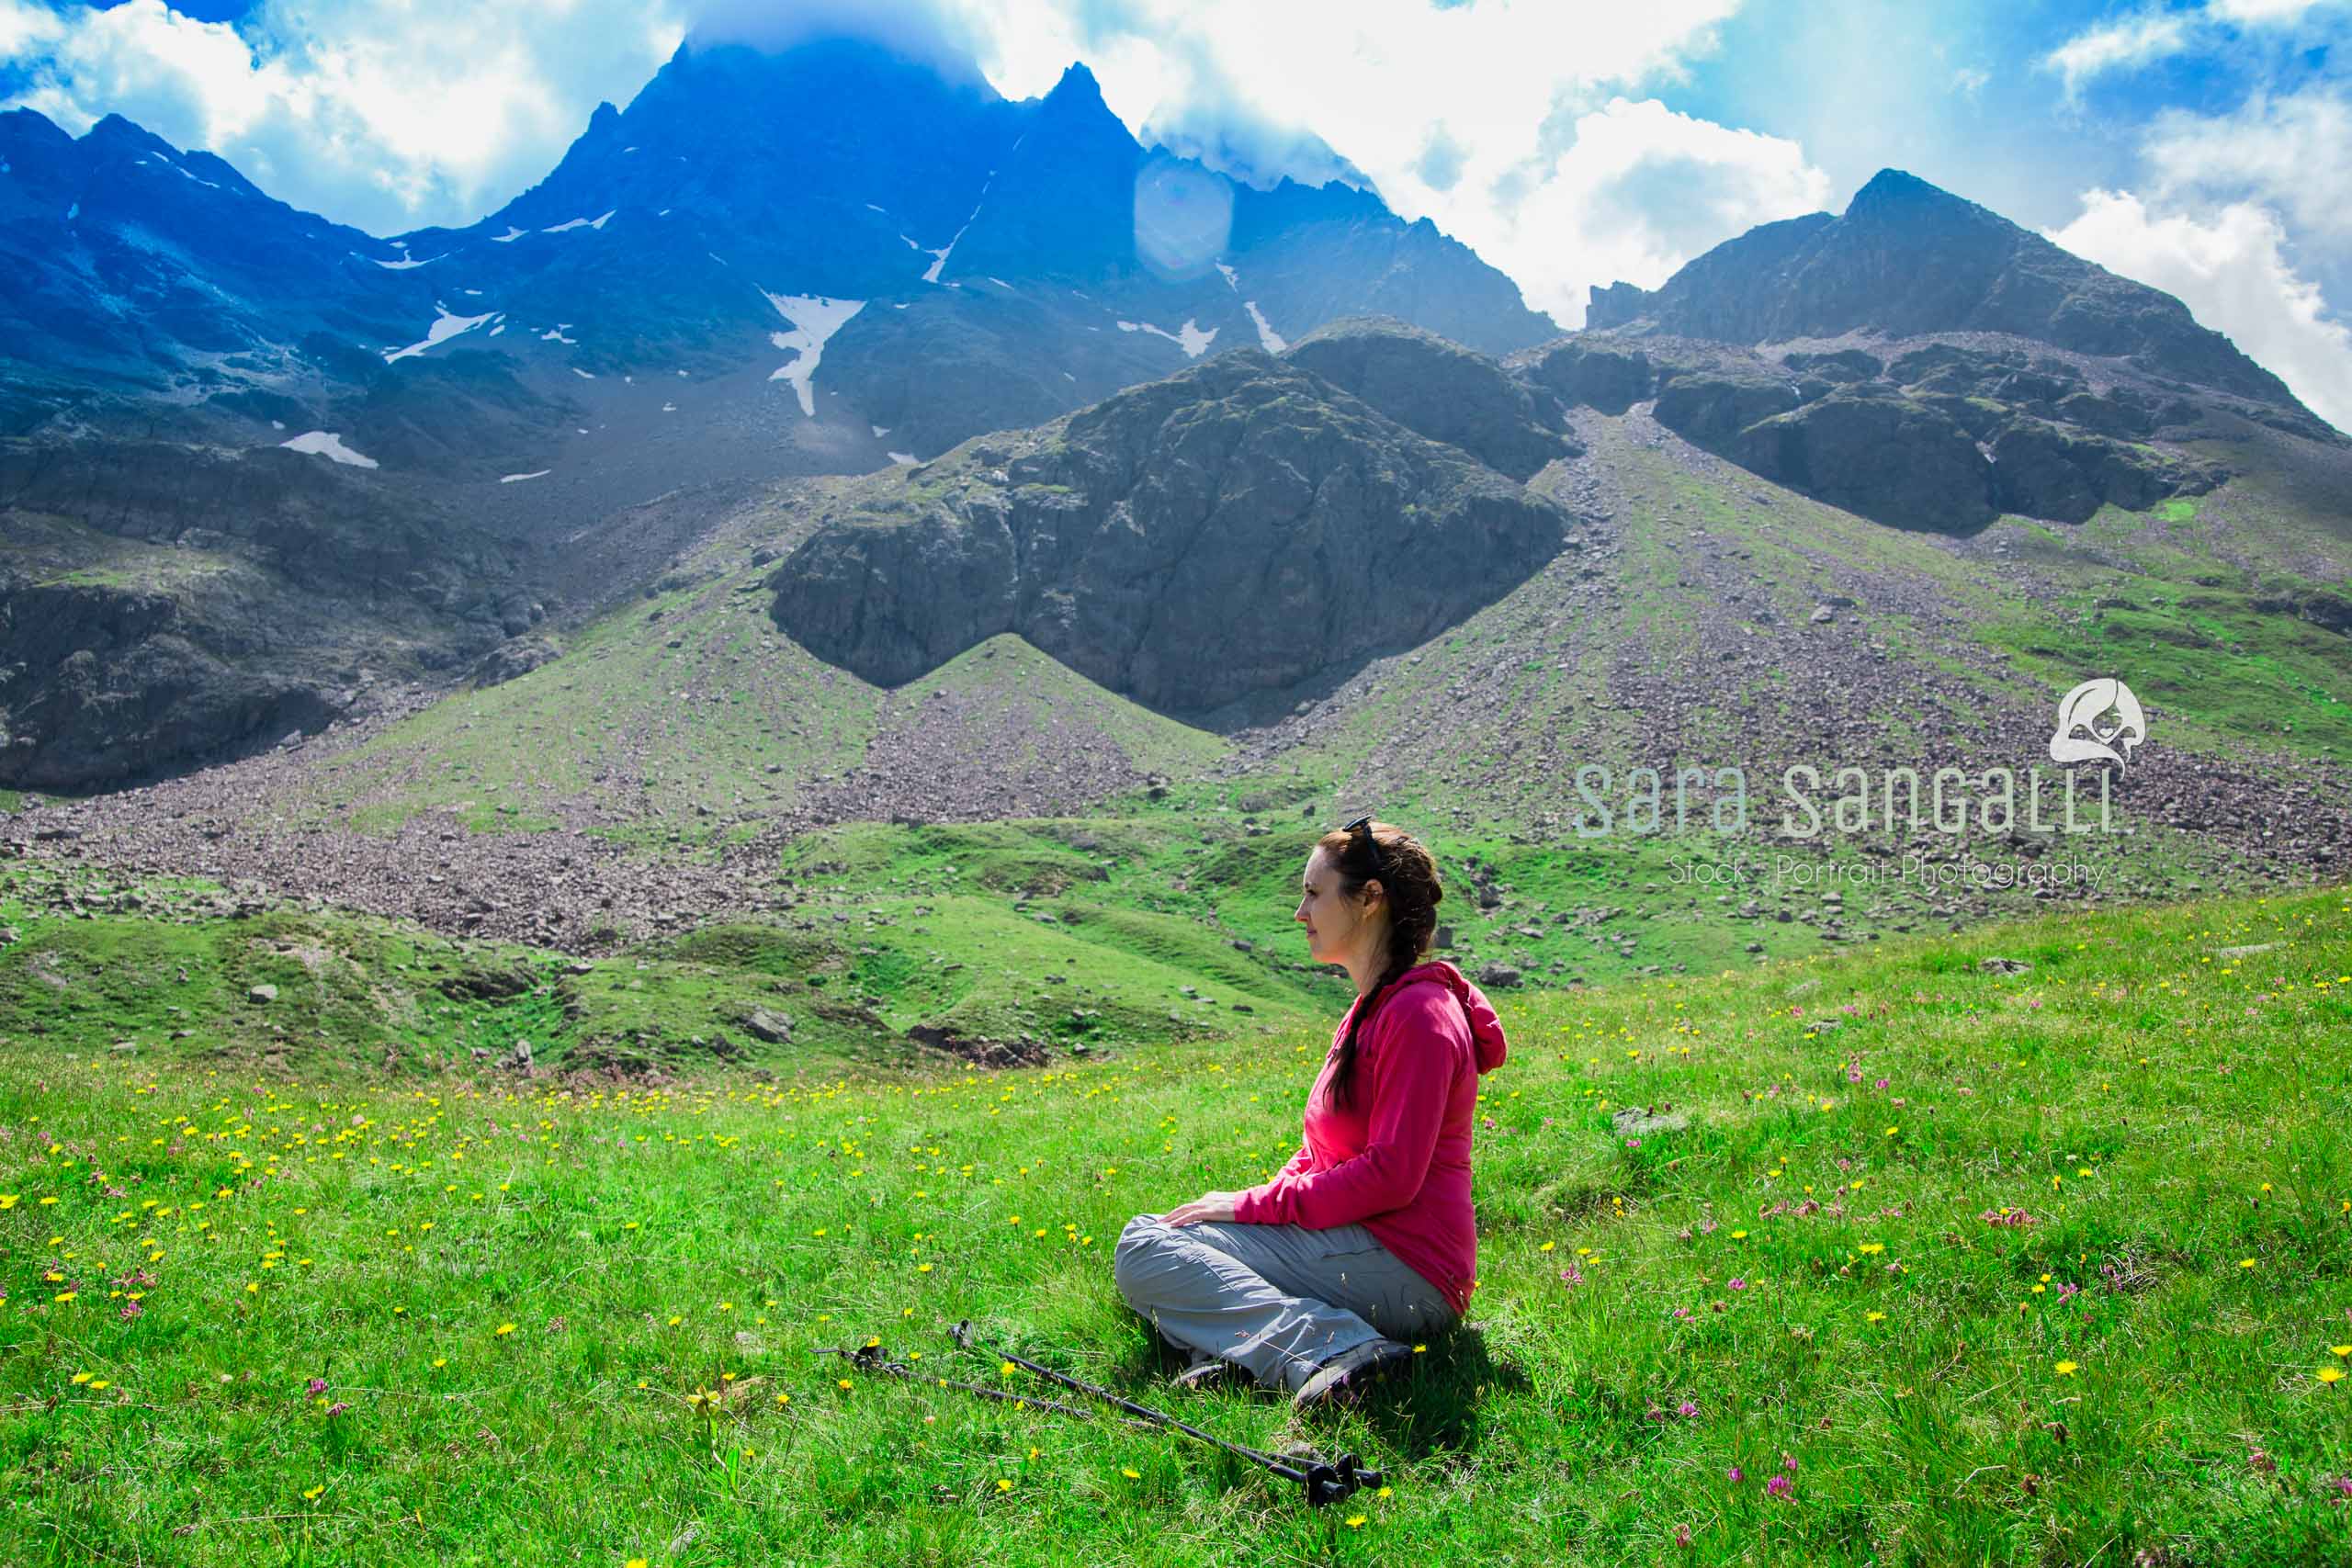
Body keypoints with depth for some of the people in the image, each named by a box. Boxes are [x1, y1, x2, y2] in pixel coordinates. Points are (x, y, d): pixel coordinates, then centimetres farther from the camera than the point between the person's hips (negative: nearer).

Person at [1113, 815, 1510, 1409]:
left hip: (1401, 1268, -11)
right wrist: (1260, 1202, 2)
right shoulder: (1375, 1006, 18)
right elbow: (1323, 1150, 20)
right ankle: (1243, 1339, -13)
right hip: (1365, 1245, 11)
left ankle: (1331, 1346, -25)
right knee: (1145, 1236, 12)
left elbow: (1390, 1177, -21)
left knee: (1143, 1247, -15)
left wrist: (1252, 1205, -15)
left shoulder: (1419, 1013, -15)